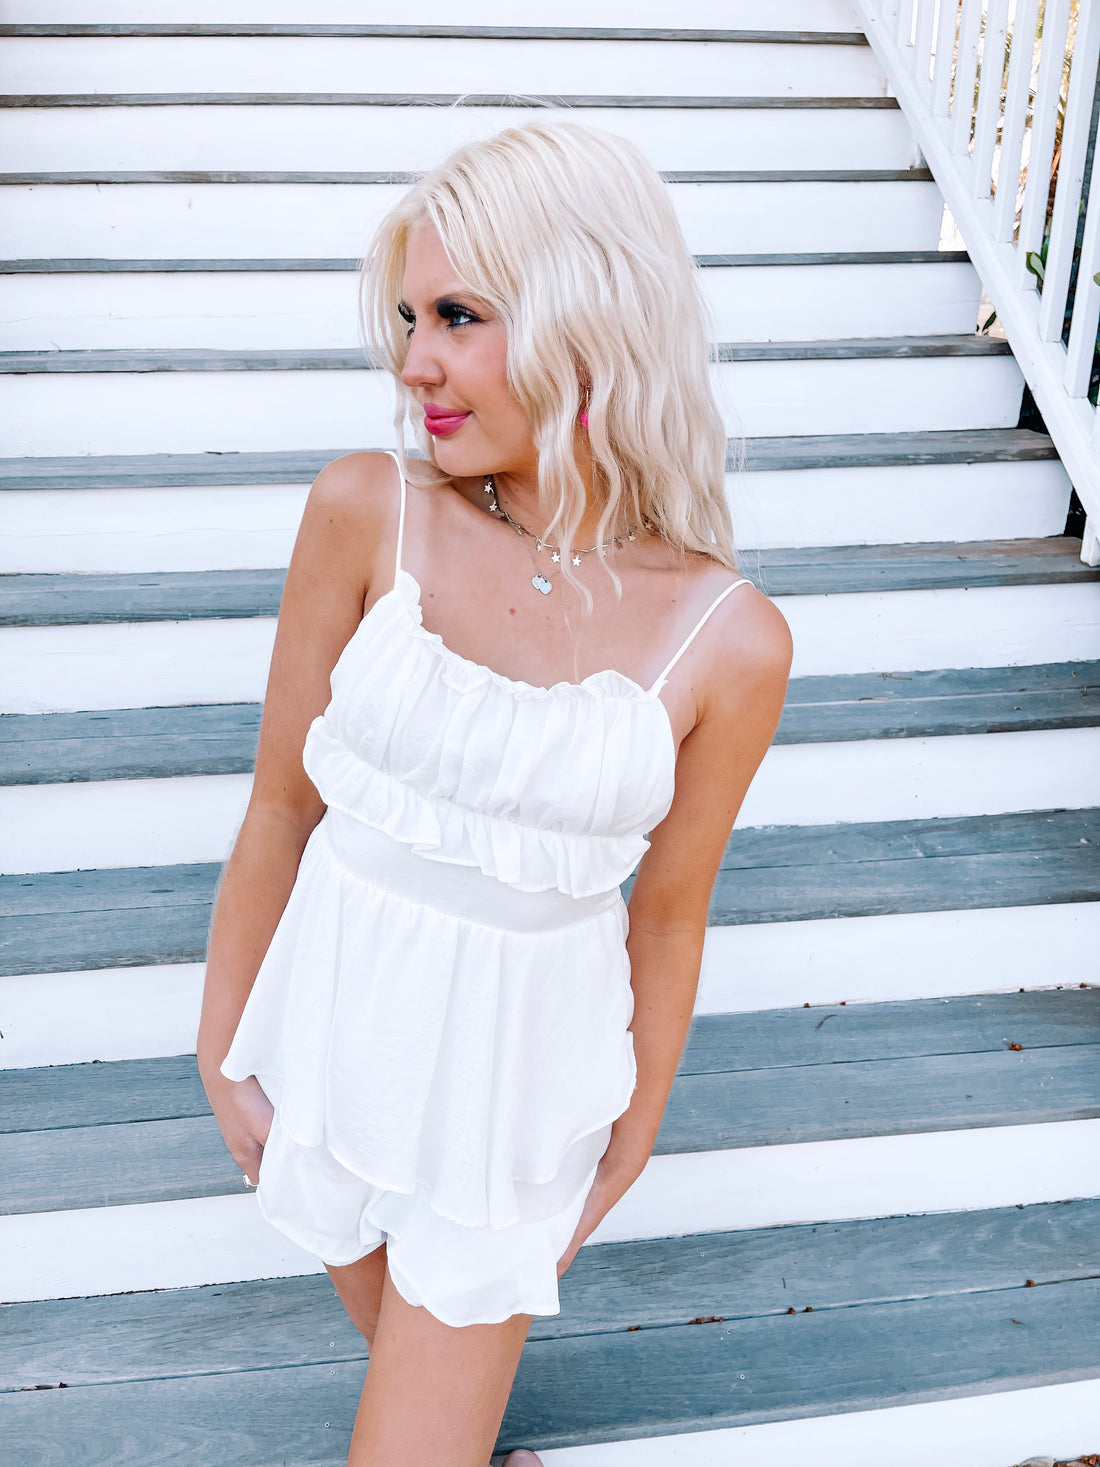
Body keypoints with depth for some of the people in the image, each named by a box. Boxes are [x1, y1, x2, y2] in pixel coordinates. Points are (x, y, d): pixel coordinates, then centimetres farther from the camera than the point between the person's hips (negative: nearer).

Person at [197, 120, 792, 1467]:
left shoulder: (729, 643, -18)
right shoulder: (365, 514, -16)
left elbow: (667, 916, -5)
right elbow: (281, 806, -7)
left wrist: (630, 1143, 7)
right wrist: (222, 1051, 1)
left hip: (518, 1065, -1)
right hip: (339, 1017, 2)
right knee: (386, 1320, 27)